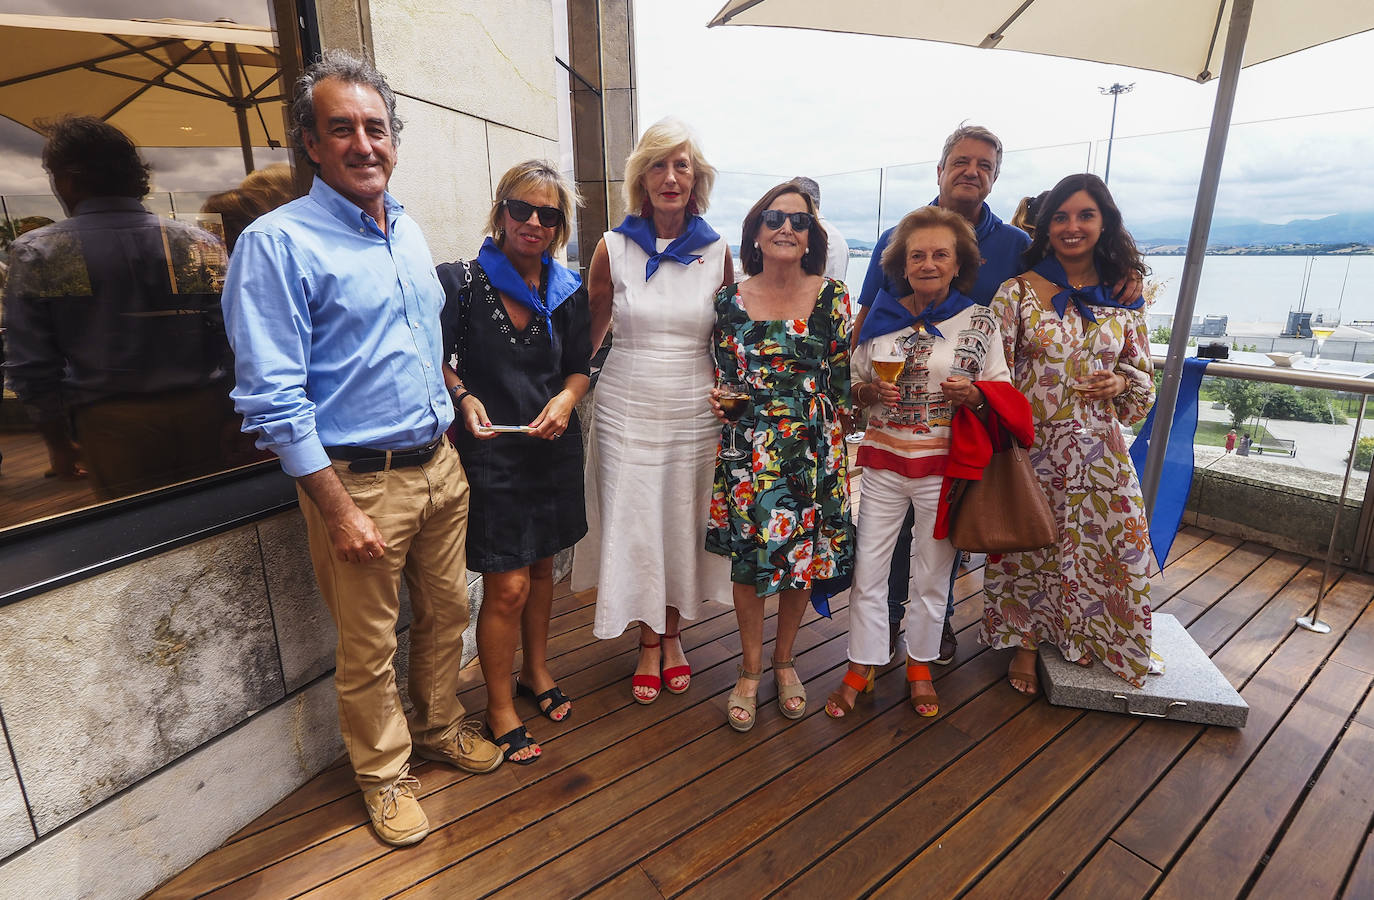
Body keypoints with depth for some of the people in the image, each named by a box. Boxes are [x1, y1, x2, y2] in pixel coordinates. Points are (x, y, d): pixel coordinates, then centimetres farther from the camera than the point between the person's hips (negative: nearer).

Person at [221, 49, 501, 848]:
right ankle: (385, 774, 34)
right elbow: (274, 398, -16)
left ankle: (441, 728, 43)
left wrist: (457, 402, 13)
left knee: (447, 610, 19)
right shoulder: (278, 242, -12)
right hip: (358, 478, -6)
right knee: (369, 646, 10)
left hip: (439, 462, 7)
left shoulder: (409, 230, 10)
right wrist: (340, 510, -17)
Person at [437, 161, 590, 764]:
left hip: (554, 447, 5)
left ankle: (535, 672, 41)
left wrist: (565, 400, -10)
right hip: (489, 451, -4)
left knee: (541, 566, 18)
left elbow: (581, 367, 10)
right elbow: (436, 359, 0)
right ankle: (499, 707, 21)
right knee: (508, 586, -2)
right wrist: (463, 397, -18)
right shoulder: (461, 281, -8)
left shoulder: (566, 290, 4)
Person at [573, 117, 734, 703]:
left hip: (696, 413, 1)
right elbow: (587, 334, 7)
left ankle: (672, 633, 33)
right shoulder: (613, 247, 0)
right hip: (627, 409, 0)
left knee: (683, 525, 10)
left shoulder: (718, 252, 1)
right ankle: (649, 643, 27)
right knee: (634, 527, 6)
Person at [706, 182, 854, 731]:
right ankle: (750, 669, 28)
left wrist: (834, 448, 1)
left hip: (812, 448, 0)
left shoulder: (831, 296, -1)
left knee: (804, 556, 10)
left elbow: (843, 379, 3)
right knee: (747, 558, 5)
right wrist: (717, 397, -10)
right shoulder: (730, 299, 2)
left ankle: (784, 660, 35)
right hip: (747, 449, 0)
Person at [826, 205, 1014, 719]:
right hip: (883, 460, 1)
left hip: (944, 465, 0)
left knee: (932, 574, 12)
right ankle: (861, 667, 23)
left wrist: (972, 395, -17)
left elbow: (1003, 391, 5)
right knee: (867, 570, 5)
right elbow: (853, 384, 9)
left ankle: (920, 667, 33)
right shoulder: (881, 317, 3)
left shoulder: (980, 323, 0)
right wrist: (871, 392, -13)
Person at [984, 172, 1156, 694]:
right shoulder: (1018, 291, -4)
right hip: (1032, 446, -3)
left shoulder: (1124, 296, 5)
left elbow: (1143, 374, 14)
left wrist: (1121, 382, -8)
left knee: (1118, 545, 7)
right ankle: (1025, 643, 30)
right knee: (1027, 546, 8)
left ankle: (1088, 638, 34)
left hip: (1098, 449, 3)